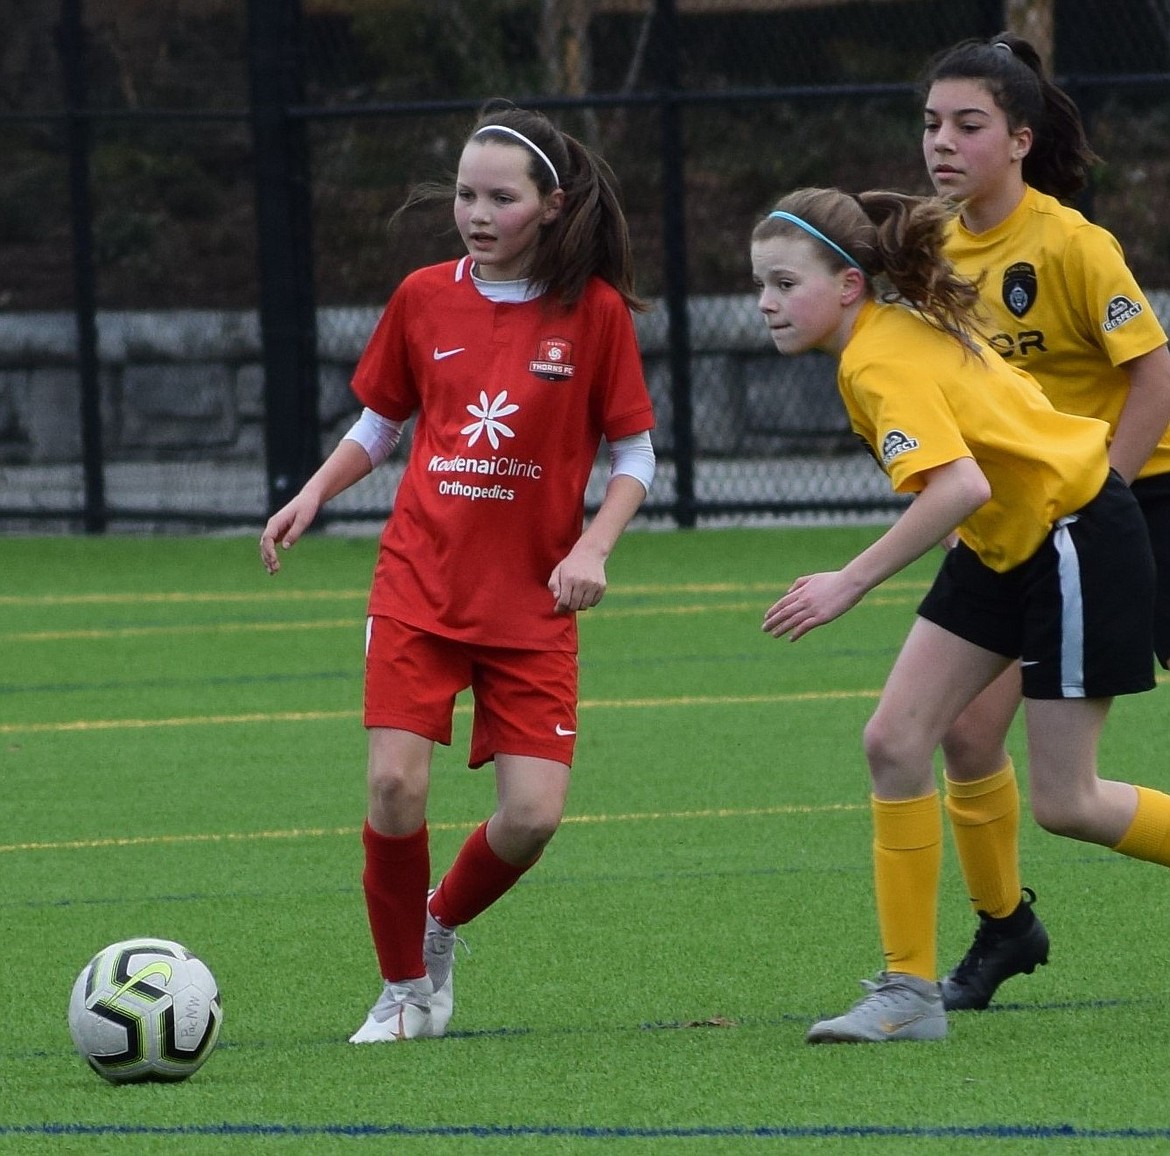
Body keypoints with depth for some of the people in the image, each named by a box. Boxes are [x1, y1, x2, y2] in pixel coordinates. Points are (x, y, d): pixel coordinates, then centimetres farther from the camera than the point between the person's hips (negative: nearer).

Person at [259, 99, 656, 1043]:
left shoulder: (595, 311, -3)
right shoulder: (424, 299, 4)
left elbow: (635, 457, 3)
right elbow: (380, 421, 18)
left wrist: (592, 548, -12)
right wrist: (314, 495, 2)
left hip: (533, 605, -1)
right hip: (419, 584, 1)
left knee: (532, 815, -10)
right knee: (396, 783, -14)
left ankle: (441, 927, 23)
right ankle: (402, 990, 7)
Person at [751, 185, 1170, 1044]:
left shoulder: (881, 360, -26)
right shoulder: (898, 325, 1)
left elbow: (961, 486, -40)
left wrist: (850, 584, -38)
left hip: (1078, 538, -9)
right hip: (1005, 546, 10)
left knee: (1064, 803, -4)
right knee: (896, 742, -1)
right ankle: (911, 989, 3)